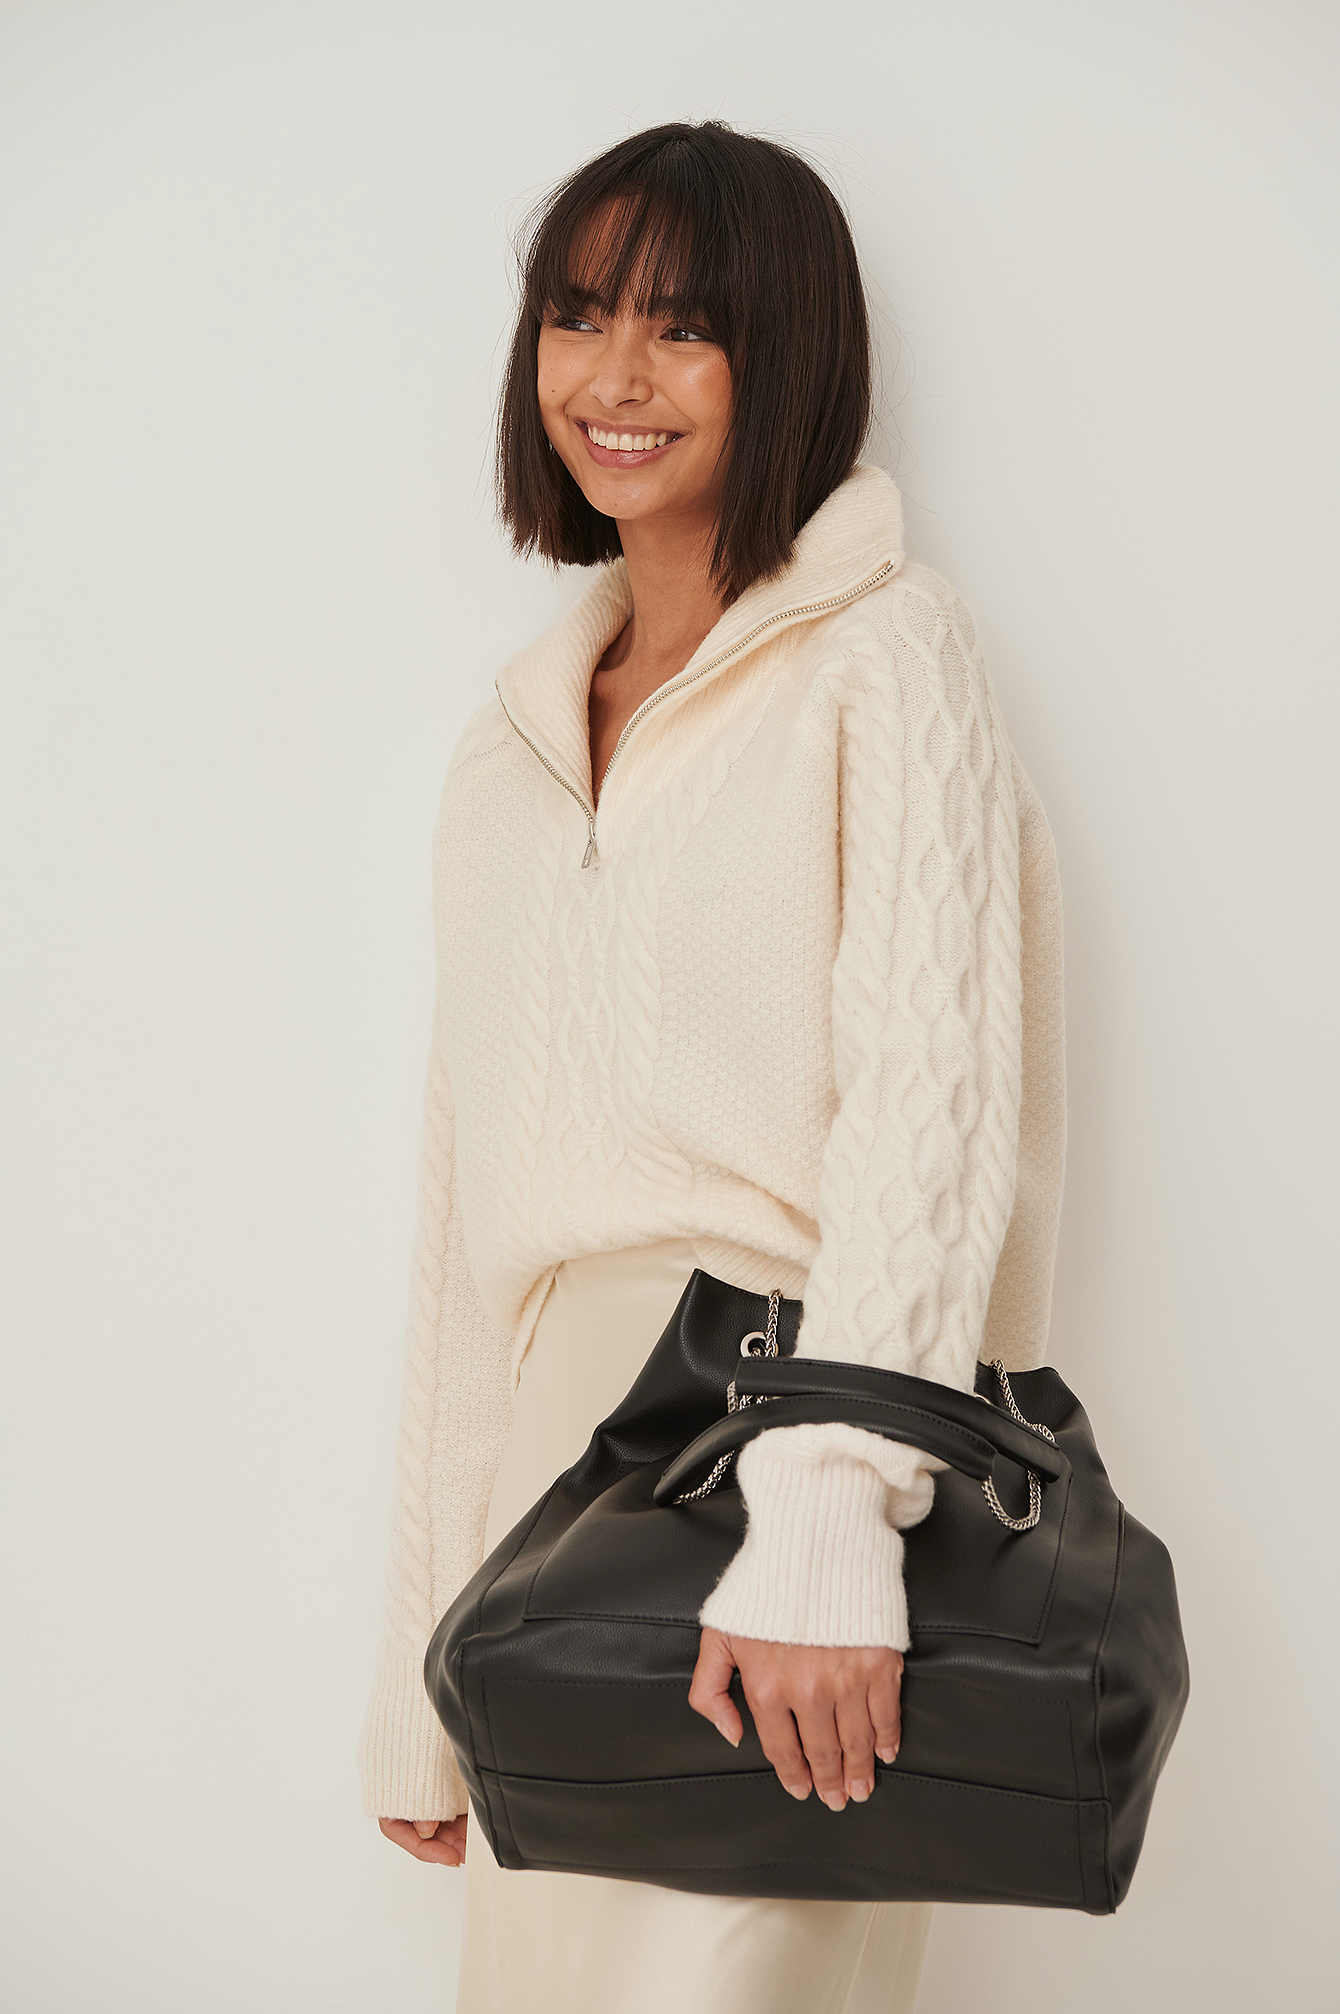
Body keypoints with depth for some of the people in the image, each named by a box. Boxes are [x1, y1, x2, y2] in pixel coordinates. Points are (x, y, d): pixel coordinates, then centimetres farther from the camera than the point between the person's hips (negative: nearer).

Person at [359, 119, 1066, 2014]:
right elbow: (466, 1209, 16)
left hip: (803, 1419, -5)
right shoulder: (512, 743, 17)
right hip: (564, 1462, 5)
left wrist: (827, 1511, -26)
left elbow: (932, 1090, -13)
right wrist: (421, 1688, 14)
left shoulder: (883, 653, 0)